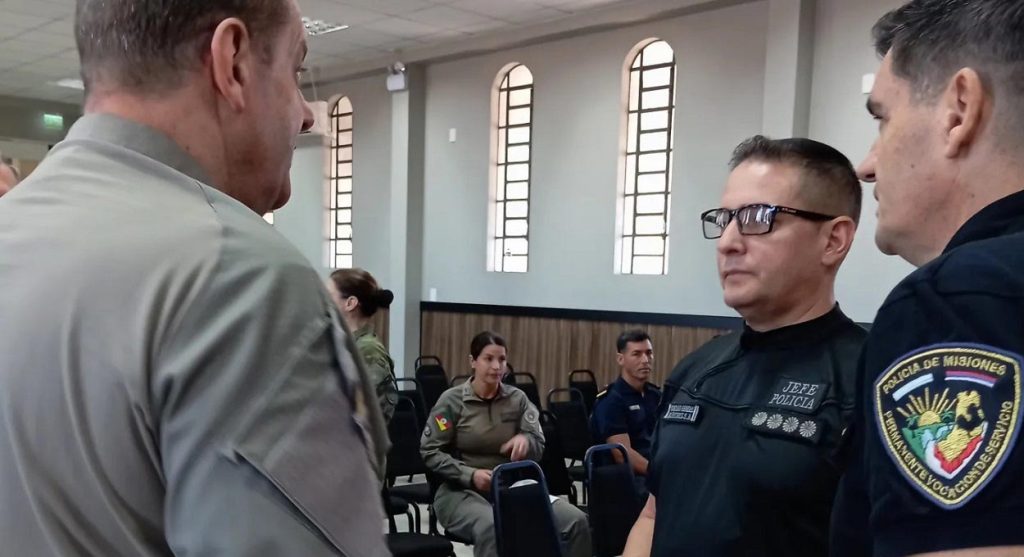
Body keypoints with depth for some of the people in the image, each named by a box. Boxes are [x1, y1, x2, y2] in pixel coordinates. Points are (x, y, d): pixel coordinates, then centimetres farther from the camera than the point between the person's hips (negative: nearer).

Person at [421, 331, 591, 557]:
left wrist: (525, 440, -21)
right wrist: (470, 475, -19)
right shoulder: (452, 400, -2)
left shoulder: (517, 398, 8)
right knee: (491, 527, -40)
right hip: (461, 491, -4)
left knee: (576, 521, -20)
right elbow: (430, 452, -4)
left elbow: (539, 447, 5)